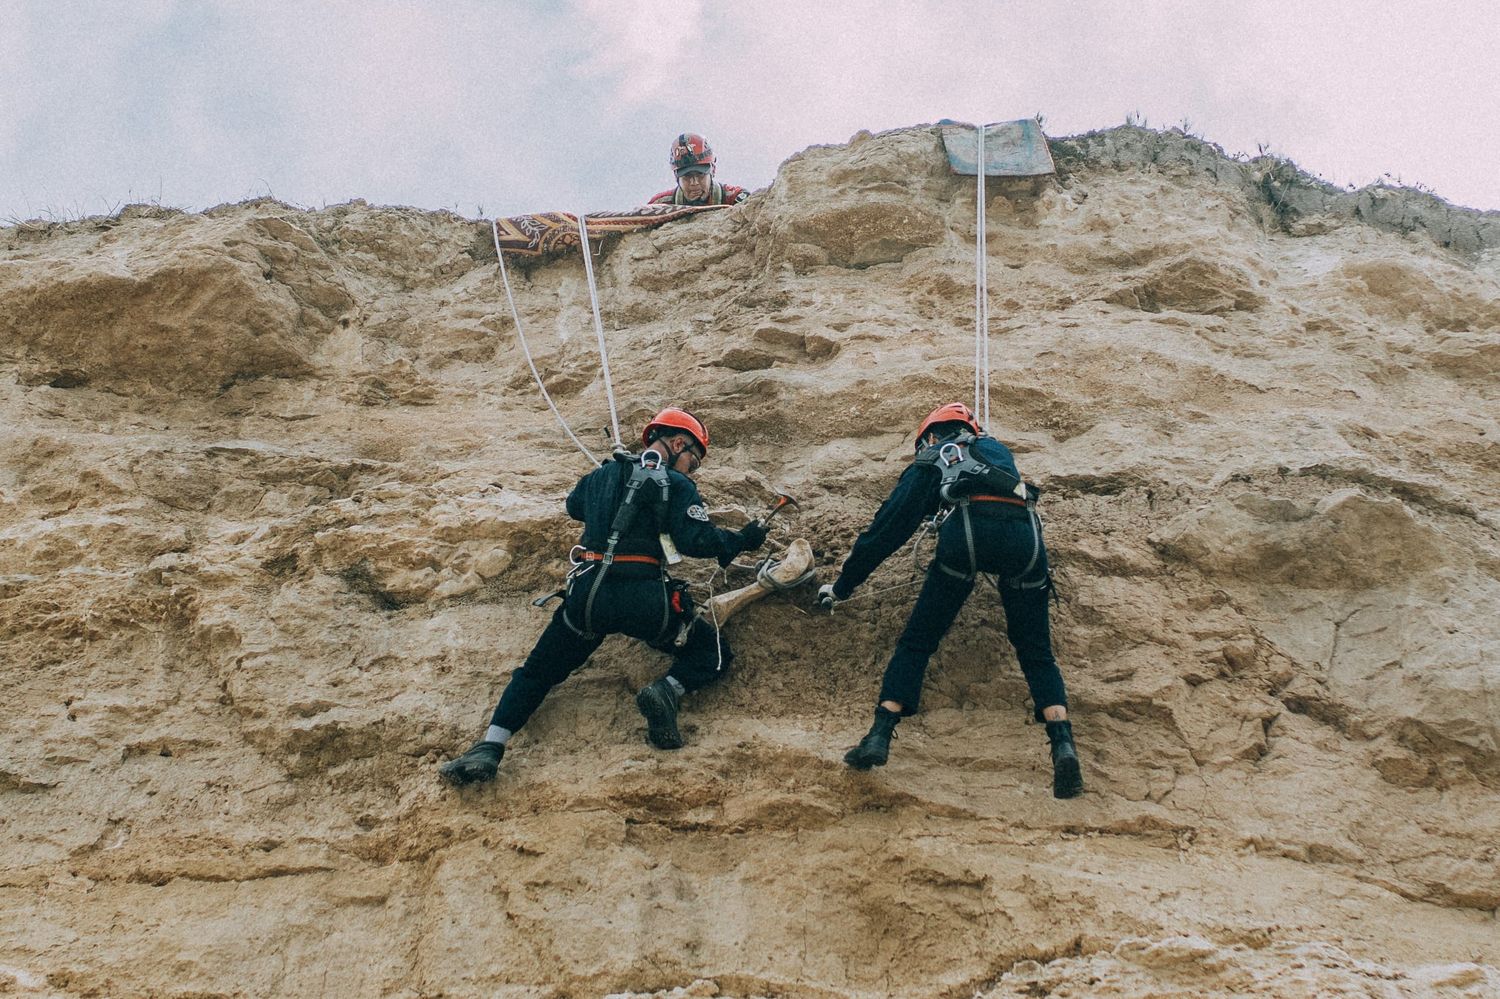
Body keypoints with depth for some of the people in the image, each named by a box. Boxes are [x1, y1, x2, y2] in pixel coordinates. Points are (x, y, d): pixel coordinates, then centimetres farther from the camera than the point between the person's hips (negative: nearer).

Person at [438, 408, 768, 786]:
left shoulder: (603, 474, 20)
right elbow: (696, 540, -8)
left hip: (586, 594, 4)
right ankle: (668, 690, -17)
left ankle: (490, 747, -4)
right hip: (642, 598, -4)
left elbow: (573, 505, 40)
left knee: (537, 672, 17)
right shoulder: (676, 485, 3)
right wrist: (742, 540, 6)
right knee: (713, 654, 14)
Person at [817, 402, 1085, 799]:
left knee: (917, 642, 10)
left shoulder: (928, 464, 30)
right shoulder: (996, 449, 39)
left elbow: (886, 528, 29)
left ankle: (879, 738, -2)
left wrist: (842, 586, 37)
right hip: (1024, 531, 2)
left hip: (967, 530, -2)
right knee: (1036, 652, 13)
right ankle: (1063, 746, -7)